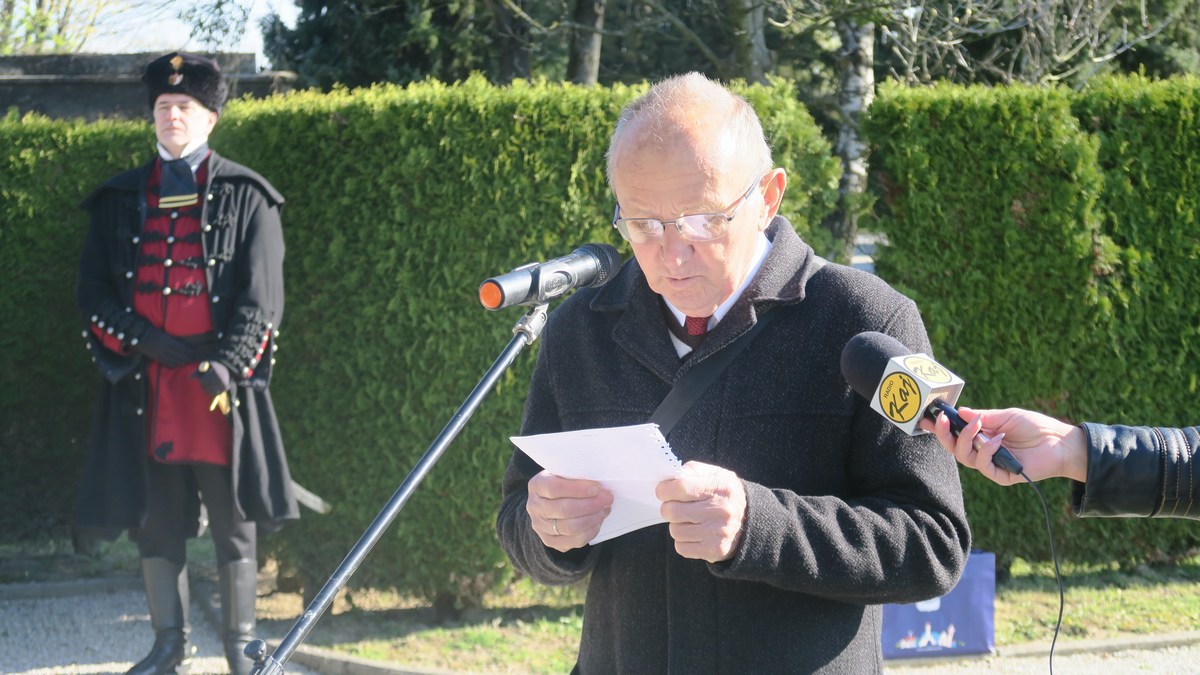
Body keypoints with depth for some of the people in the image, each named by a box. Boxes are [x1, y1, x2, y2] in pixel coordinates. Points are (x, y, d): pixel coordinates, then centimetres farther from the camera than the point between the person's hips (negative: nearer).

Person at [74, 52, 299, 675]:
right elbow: (93, 291, 9)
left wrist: (227, 365, -15)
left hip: (219, 383, -3)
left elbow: (261, 297, -2)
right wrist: (148, 342, -7)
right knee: (154, 519, 6)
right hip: (146, 383, 3)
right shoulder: (120, 199, 12)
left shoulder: (244, 197, 4)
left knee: (232, 518, 1)